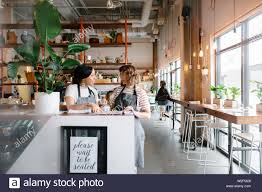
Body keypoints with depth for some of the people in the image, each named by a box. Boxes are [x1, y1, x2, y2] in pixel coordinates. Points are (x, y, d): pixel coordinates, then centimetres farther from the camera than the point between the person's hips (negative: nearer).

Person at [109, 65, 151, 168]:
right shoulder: (117, 90, 8)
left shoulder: (140, 92, -3)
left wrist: (134, 112, -21)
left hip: (133, 127, -3)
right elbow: (110, 106, 17)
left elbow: (148, 115, -6)